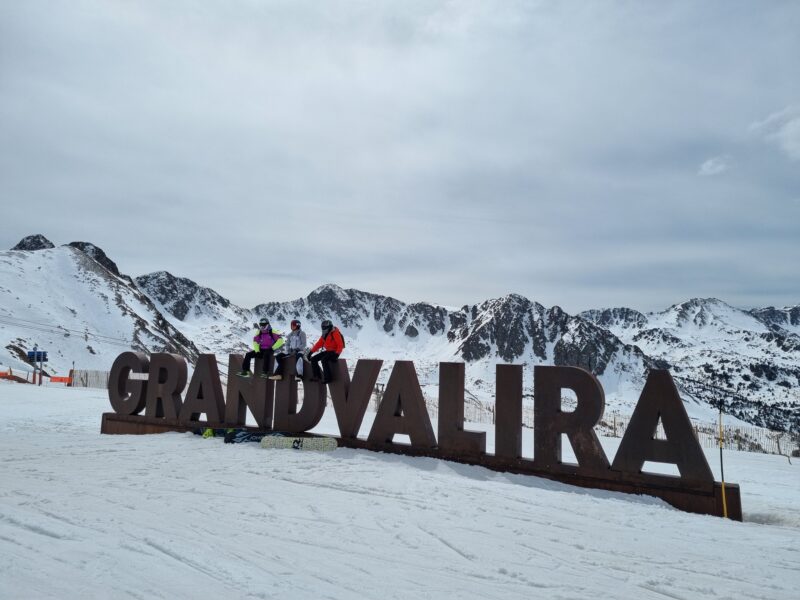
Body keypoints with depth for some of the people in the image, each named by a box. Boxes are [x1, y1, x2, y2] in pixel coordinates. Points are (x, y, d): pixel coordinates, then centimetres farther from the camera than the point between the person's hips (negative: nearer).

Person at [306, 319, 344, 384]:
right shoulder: (324, 335, 11)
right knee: (313, 359, 2)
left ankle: (328, 378, -25)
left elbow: (340, 345, -18)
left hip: (334, 352, -9)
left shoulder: (335, 333, -14)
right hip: (327, 351, 9)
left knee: (324, 360, -33)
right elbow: (319, 344, 13)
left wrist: (336, 354, -28)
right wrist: (311, 351, 6)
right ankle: (317, 376, 4)